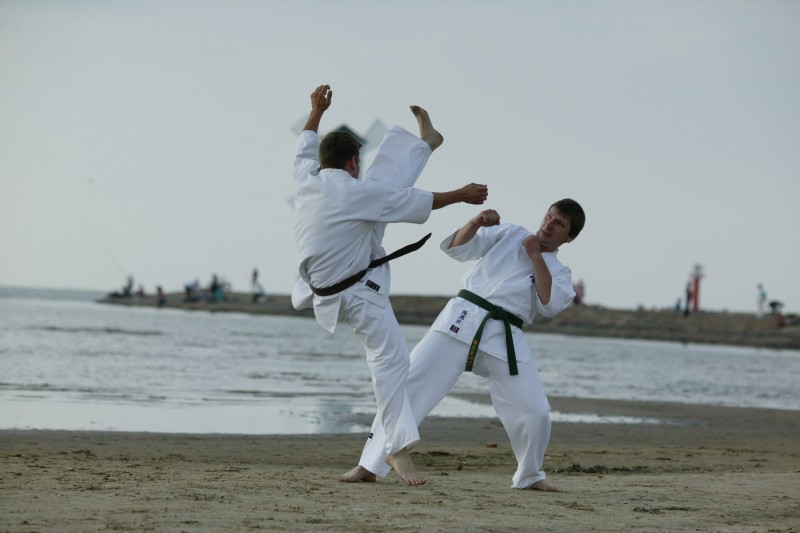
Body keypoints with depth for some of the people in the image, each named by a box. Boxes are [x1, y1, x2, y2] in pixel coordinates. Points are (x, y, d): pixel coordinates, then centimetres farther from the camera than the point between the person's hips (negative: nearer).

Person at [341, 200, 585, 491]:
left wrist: (536, 257, -5)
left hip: (504, 339, 1)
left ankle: (529, 476, 21)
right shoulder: (509, 234, 15)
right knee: (410, 384, -9)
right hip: (463, 320, -1)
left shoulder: (559, 273, 14)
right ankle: (370, 466, -5)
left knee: (534, 410, -7)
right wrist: (475, 223, -11)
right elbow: (457, 247, 9)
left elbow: (551, 304, -7)